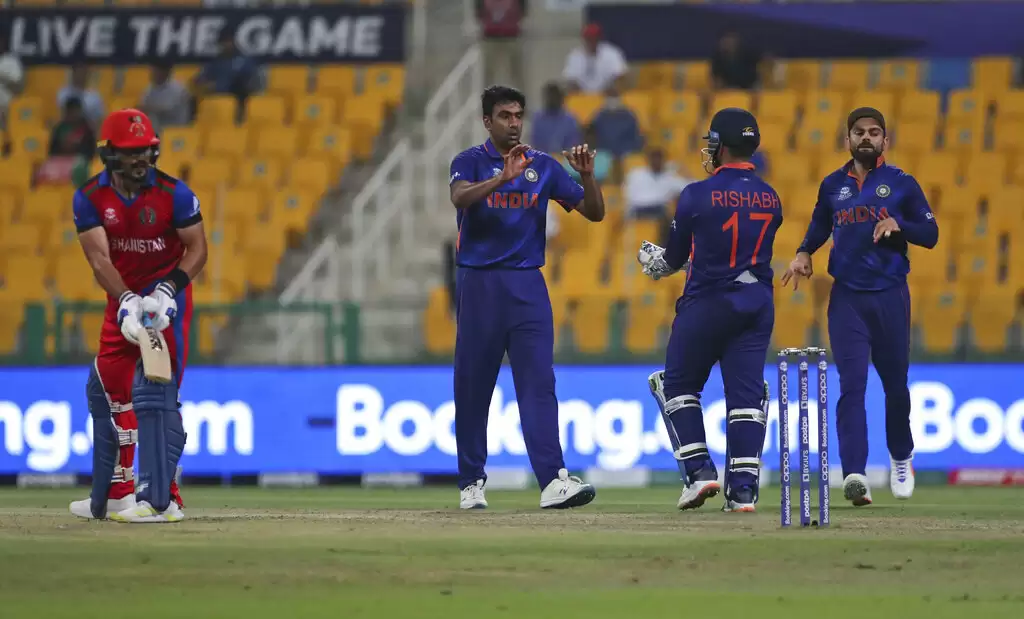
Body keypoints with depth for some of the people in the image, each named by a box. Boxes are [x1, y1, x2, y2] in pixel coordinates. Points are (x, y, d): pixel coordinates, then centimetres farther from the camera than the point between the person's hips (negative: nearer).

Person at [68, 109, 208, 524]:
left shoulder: (174, 194, -15)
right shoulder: (90, 197, -9)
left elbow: (197, 248, -10)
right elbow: (99, 257, -18)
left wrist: (166, 291, -26)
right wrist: (127, 302, -33)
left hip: (165, 298, -5)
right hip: (121, 297, 5)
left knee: (153, 392, -17)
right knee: (104, 389, 10)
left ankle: (160, 499, -21)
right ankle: (111, 496, 23)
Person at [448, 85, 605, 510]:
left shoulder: (544, 166, 9)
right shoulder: (470, 162, 0)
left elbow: (594, 212, 6)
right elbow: (461, 197, -22)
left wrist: (586, 175, -12)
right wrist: (503, 177, -35)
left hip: (528, 286, 2)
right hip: (479, 286, -2)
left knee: (538, 382, -9)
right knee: (472, 385, 3)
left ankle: (553, 480, -19)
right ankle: (472, 483, 14)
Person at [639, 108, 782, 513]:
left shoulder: (698, 195, -10)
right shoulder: (770, 198, 5)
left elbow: (674, 257, 2)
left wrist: (650, 260, 24)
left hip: (706, 305, -4)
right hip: (758, 305, 4)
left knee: (677, 385, 13)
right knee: (746, 394, 4)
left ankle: (699, 471, 3)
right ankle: (743, 489, -5)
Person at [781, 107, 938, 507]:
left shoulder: (902, 185, 1)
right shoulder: (833, 186, 8)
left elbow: (930, 234, 2)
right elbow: (820, 226, 25)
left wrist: (898, 225, -16)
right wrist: (804, 253, 6)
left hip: (890, 295, -1)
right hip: (846, 298, 1)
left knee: (895, 383, 9)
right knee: (851, 385, -11)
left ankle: (901, 458, 35)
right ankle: (854, 474, -22)